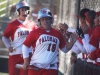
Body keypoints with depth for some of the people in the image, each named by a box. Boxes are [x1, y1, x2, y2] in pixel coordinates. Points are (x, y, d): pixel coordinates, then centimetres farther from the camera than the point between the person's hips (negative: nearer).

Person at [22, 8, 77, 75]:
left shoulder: (57, 34, 7)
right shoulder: (35, 32, -1)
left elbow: (65, 49, 15)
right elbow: (25, 46, 4)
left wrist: (72, 42, -3)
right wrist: (26, 61, -3)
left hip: (51, 69, 1)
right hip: (35, 67, -1)